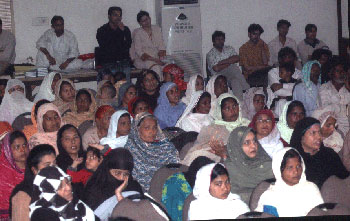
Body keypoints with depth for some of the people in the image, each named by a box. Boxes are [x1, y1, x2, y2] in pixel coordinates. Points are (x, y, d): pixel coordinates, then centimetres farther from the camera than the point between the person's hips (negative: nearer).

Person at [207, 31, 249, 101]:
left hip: (232, 73, 3)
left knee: (235, 81, -33)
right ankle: (246, 89, -31)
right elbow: (216, 68, -9)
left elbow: (237, 58, 1)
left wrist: (222, 62, -6)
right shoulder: (210, 54, 7)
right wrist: (230, 62, 1)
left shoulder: (229, 49, 21)